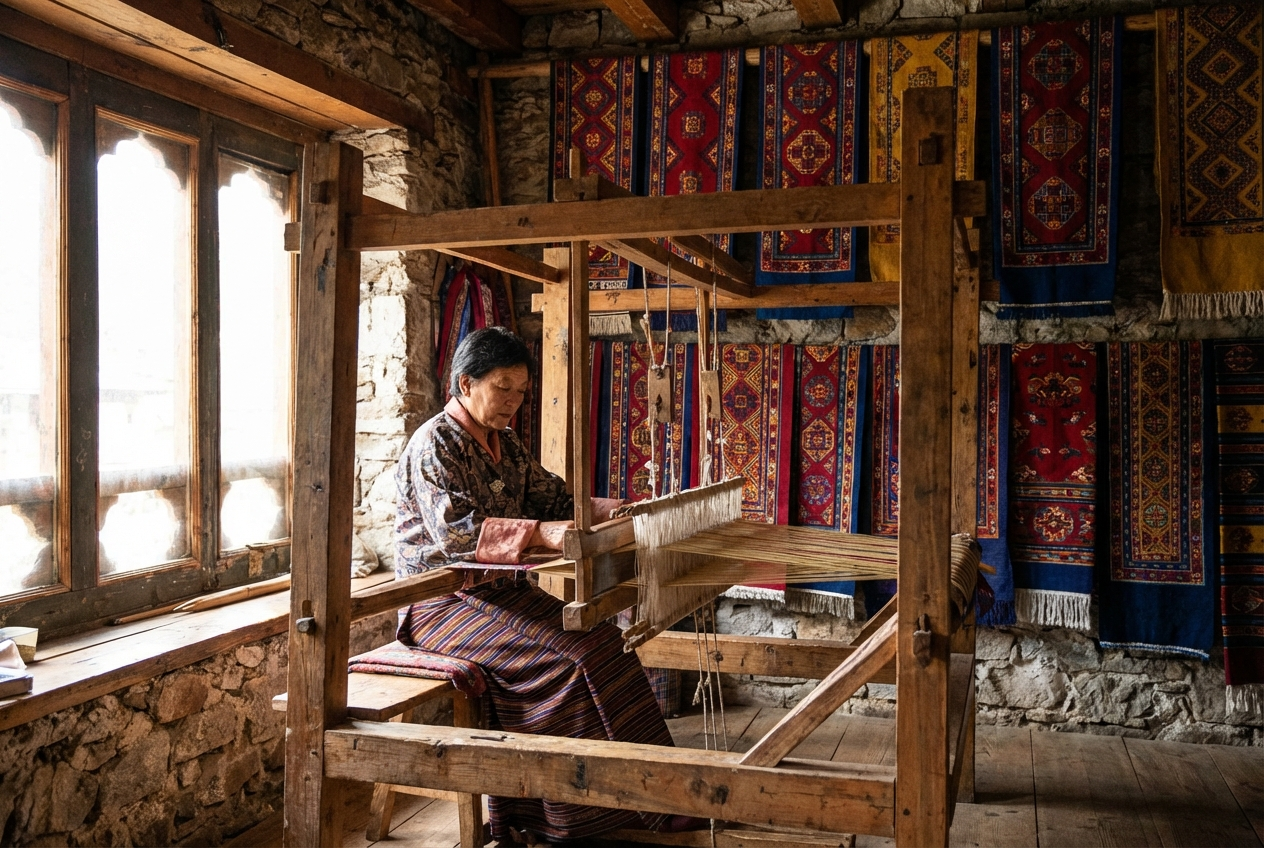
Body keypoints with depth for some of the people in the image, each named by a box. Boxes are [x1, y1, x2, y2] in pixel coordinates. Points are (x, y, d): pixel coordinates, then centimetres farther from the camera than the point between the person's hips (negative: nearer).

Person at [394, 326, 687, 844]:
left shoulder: (504, 443, 14)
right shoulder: (434, 444, -13)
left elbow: (552, 497, 16)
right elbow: (455, 528, -27)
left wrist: (609, 509, -3)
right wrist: (542, 533, -39)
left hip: (495, 590, 8)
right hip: (441, 603, -8)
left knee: (599, 638, -14)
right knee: (573, 651, -24)